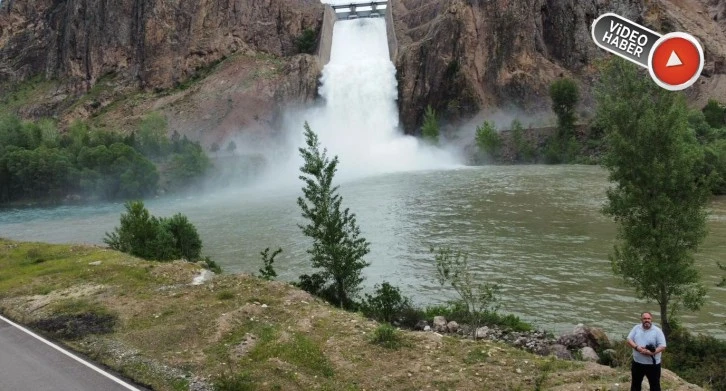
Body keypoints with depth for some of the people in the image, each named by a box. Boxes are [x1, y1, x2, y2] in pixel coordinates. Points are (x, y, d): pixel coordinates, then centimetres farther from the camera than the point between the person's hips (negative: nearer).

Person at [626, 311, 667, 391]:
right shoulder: (636, 328, 1)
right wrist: (637, 347, -19)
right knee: (635, 383, 16)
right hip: (637, 362, 3)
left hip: (652, 364, -3)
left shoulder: (657, 331, -9)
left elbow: (662, 346, -12)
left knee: (655, 385, 7)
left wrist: (651, 353, -26)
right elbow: (629, 340, -1)